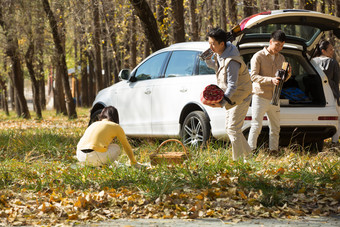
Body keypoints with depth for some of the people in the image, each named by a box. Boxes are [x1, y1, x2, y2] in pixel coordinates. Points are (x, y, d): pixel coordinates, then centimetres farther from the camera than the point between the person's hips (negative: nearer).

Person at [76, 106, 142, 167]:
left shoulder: (94, 124, 29)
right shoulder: (116, 127, 14)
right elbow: (126, 146, 26)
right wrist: (133, 162, 43)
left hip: (80, 156, 5)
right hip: (95, 157, -5)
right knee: (116, 148, 24)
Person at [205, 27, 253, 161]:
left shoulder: (231, 61, -30)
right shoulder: (219, 53, -1)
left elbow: (232, 86, -32)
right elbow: (215, 66, 21)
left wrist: (222, 102, -44)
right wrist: (208, 60, -2)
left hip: (240, 97, -10)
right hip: (232, 97, 10)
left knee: (233, 128, -11)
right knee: (230, 128, 14)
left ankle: (238, 159, -6)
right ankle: (247, 155, 24)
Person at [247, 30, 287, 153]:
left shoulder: (281, 58, 13)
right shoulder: (258, 57, -6)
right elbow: (254, 76, -13)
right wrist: (271, 80, -26)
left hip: (274, 97, 6)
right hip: (260, 96, -6)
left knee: (275, 127, 9)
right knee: (256, 126, -7)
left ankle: (274, 150, 18)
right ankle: (251, 150, -3)